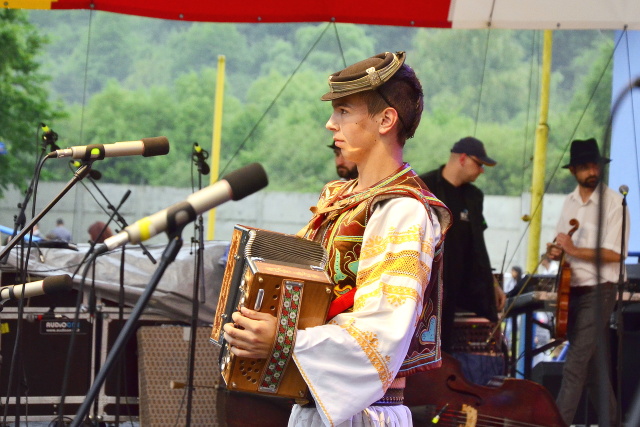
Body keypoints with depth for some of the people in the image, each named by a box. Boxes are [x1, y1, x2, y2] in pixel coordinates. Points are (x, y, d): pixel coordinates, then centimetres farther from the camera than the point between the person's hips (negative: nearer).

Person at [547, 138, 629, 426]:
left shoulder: (613, 202, -11)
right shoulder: (570, 202, 11)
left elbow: (614, 253, -17)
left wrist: (574, 250, -21)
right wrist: (556, 251, -2)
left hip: (597, 292, -7)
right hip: (571, 290, 7)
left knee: (575, 365, -13)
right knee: (592, 366, 13)